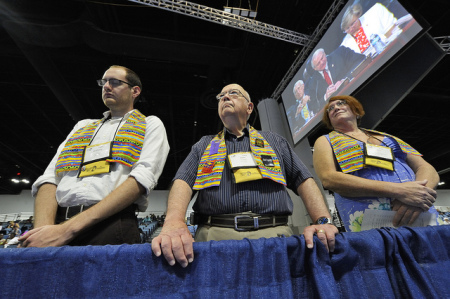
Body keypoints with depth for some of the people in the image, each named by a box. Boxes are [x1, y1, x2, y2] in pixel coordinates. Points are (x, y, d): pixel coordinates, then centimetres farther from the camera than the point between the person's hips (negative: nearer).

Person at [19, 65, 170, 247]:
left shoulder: (150, 125, 5)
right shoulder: (82, 126, 21)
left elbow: (142, 179, -11)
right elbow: (50, 178, 12)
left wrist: (69, 229, -15)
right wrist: (43, 228, -9)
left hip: (111, 227, -4)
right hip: (59, 221, 5)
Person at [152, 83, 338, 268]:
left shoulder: (274, 141, 22)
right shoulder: (203, 146, 21)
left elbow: (304, 181, 13)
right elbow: (183, 182, 5)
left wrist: (323, 221, -5)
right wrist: (174, 222, -16)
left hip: (273, 233, 2)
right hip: (215, 235, 0)